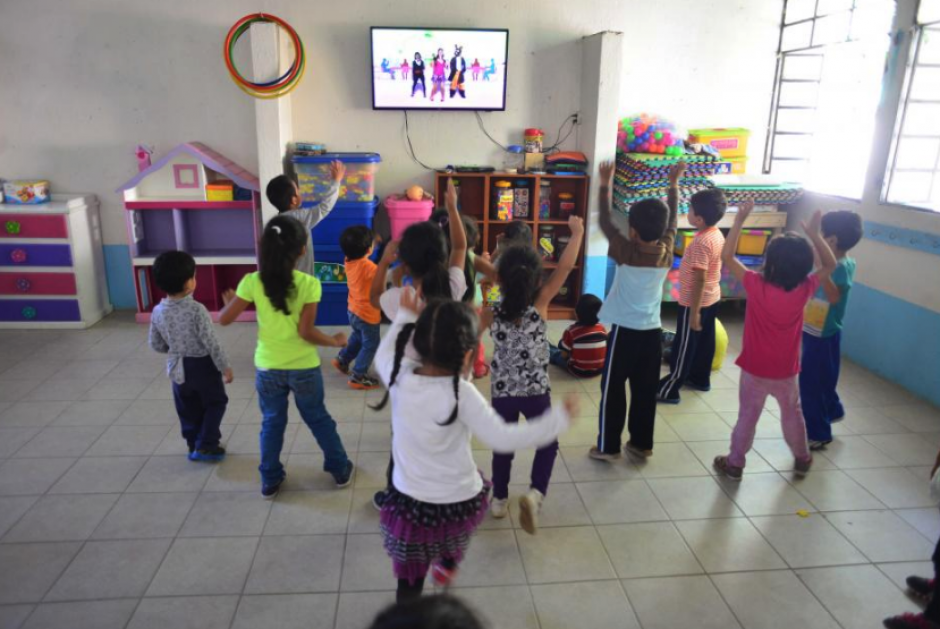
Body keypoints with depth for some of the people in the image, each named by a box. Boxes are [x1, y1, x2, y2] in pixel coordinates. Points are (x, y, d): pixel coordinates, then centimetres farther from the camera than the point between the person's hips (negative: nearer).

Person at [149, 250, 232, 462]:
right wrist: (225, 367, -11)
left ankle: (194, 445, 31)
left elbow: (156, 345, 2)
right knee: (215, 403, 14)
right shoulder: (197, 310, -25)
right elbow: (211, 343, -21)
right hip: (202, 365, -5)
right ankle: (205, 445, 11)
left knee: (188, 409, 19)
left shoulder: (157, 312, -8)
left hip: (178, 367, 5)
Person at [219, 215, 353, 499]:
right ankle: (340, 469, 33)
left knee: (272, 423, 20)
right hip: (304, 368, -1)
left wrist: (229, 300, 17)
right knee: (319, 418, 19)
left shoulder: (252, 282, -11)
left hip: (268, 368, 1)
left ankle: (270, 481, 31)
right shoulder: (309, 284, -17)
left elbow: (224, 319, -4)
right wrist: (335, 341, -3)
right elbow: (306, 332, -19)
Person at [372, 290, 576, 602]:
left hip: (408, 504, 2)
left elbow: (383, 355, 9)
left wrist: (404, 316, 15)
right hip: (459, 505, -1)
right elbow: (502, 438, -24)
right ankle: (447, 565, 59)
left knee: (409, 582, 17)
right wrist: (559, 418, -17)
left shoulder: (400, 376, -15)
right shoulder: (461, 393, -25)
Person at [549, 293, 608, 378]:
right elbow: (605, 349, 5)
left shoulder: (571, 330, -19)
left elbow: (564, 355, -12)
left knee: (556, 354, 20)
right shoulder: (601, 328, -7)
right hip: (600, 370, 4)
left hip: (579, 371, -4)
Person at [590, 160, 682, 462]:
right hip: (653, 332, 5)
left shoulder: (626, 252, -15)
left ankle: (608, 446, 13)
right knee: (645, 390, 14)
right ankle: (641, 443, 25)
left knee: (613, 389, 6)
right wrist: (673, 184, 21)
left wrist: (605, 185, 1)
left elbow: (605, 221, -7)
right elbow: (672, 220, 12)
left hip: (625, 331, -4)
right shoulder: (667, 251, -3)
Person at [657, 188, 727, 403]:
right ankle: (700, 378, 37)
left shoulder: (701, 242, -27)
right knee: (704, 341, 21)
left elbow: (700, 279, -27)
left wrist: (694, 312, -24)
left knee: (684, 347, 0)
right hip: (712, 299, 9)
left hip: (695, 302, -9)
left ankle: (669, 390, 9)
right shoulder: (717, 234, 2)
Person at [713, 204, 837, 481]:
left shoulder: (757, 286, -24)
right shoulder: (804, 289, -15)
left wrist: (739, 220, -18)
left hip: (755, 370, -3)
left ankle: (735, 463, 21)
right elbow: (830, 265, 4)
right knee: (792, 413, 24)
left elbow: (726, 256, -19)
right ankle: (802, 459, 42)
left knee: (747, 416, 11)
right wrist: (814, 234, -3)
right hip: (786, 371, 3)